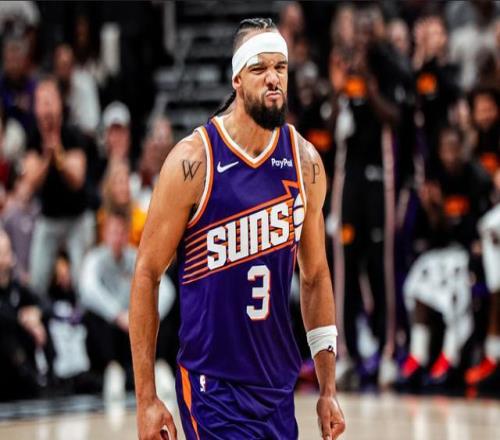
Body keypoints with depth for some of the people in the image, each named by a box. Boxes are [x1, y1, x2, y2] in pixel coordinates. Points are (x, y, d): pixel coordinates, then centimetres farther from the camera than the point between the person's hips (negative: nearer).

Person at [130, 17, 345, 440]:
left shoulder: (306, 163, 3)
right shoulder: (193, 160, -11)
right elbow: (147, 273, -7)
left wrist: (328, 390, 10)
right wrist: (146, 399, -9)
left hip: (280, 386, 5)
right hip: (212, 387, -5)